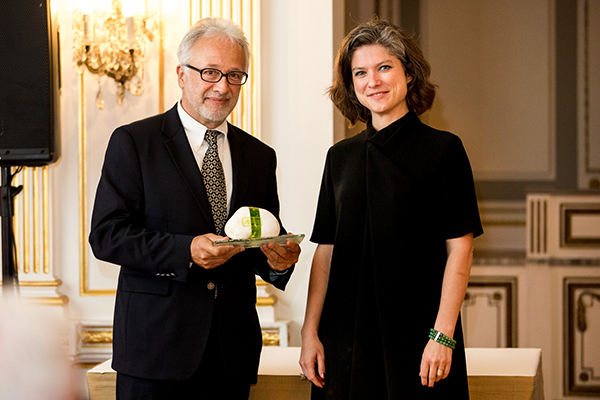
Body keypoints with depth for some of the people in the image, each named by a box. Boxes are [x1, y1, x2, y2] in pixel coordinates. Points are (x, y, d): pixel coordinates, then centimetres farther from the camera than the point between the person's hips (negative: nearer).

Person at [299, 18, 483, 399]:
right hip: (346, 336, 4)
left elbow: (460, 250, -6)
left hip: (417, 337, -3)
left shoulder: (443, 149, -2)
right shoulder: (341, 157, 10)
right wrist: (310, 332, 3)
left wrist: (443, 336, -13)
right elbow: (325, 251, 10)